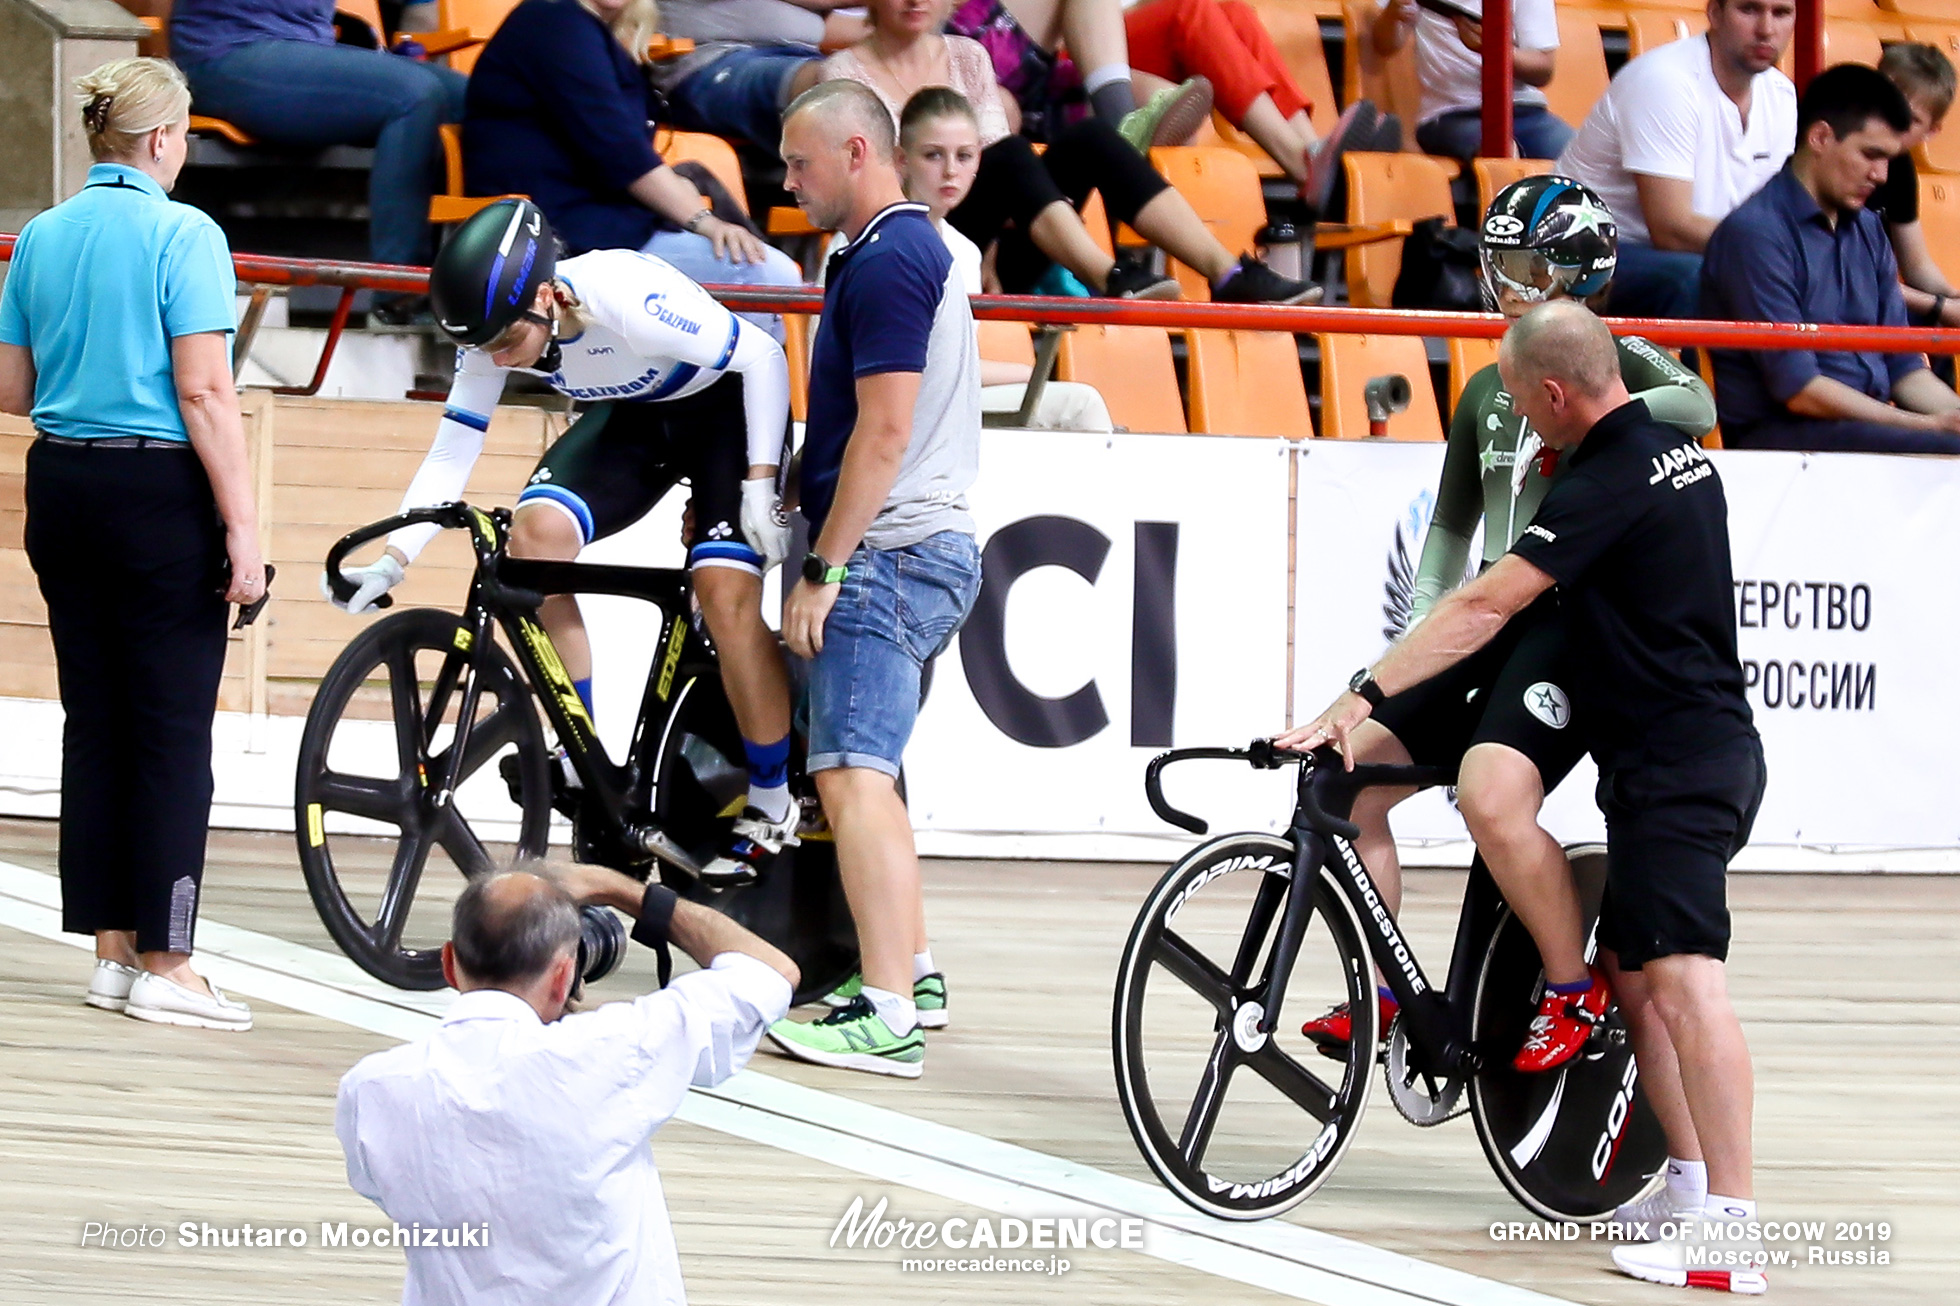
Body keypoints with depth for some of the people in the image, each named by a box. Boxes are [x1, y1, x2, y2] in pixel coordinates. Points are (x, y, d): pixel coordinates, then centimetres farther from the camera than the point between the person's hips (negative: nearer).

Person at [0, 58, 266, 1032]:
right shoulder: (182, 235, -11)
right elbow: (204, 392, -16)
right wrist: (243, 525, -14)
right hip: (160, 489, -6)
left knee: (93, 721, 12)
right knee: (172, 728, -1)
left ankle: (111, 949, 15)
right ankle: (163, 964, -1)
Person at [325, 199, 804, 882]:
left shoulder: (627, 300, -37)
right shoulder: (495, 332, -20)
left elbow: (762, 355, -25)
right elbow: (451, 454, -13)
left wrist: (760, 480, -27)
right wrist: (391, 559, -24)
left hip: (726, 404, -6)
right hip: (633, 414, 6)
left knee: (724, 594, -21)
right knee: (534, 532, -19)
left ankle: (772, 805, -1)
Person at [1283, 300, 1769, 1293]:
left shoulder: (1608, 481, -17)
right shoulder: (1678, 451, 12)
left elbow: (1488, 604, -23)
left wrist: (1362, 695, -23)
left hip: (1673, 765, -10)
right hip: (1700, 753, 10)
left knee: (1682, 977, -16)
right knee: (1631, 972, 17)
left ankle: (1731, 1235, -23)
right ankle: (1691, 1181, 20)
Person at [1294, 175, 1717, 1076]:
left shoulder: (1621, 363, 1)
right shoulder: (1487, 393, 21)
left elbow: (1695, 405, -22)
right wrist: (1421, 626, 13)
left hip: (1576, 623, -7)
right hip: (1489, 623, 7)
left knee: (1492, 799, -29)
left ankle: (1575, 991, -11)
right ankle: (1379, 992, 4)